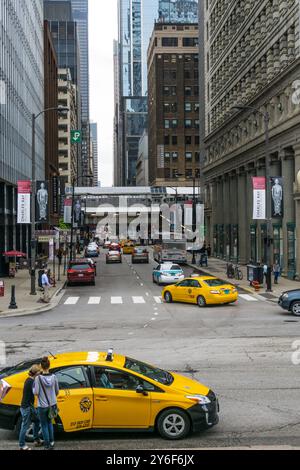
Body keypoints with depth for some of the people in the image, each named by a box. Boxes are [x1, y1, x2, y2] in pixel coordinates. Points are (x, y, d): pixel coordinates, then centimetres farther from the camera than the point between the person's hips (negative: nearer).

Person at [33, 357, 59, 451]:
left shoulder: (38, 378, -18)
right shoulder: (53, 377, -6)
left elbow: (36, 392, -18)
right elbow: (57, 391, 4)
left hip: (42, 405, -4)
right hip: (52, 404, 4)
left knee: (44, 425, 11)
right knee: (49, 422, 25)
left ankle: (47, 445, 17)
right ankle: (52, 442, 28)